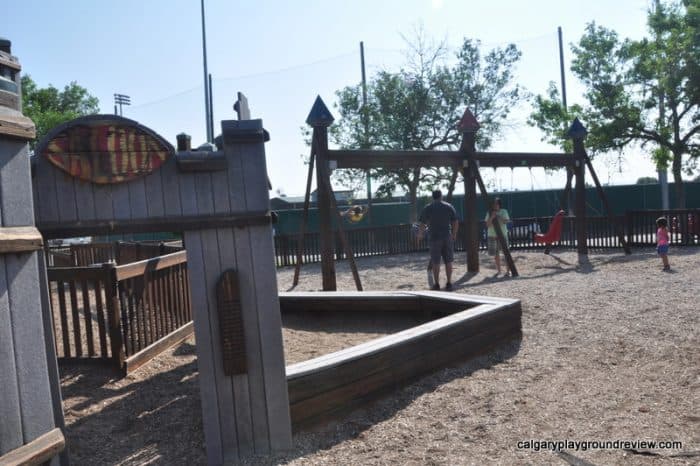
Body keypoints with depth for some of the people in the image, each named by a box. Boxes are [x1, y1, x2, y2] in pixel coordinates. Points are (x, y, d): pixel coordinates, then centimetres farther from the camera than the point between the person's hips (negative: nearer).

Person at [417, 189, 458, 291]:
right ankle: (449, 284, 10)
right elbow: (455, 223, 5)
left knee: (435, 262, 4)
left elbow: (423, 224, -3)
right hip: (447, 238, 2)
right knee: (448, 262, 8)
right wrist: (454, 235, 18)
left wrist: (420, 235, 13)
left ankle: (436, 284, 7)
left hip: (434, 238, -2)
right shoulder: (449, 206, 5)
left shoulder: (428, 208, -1)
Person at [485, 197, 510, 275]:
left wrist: (498, 217, -25)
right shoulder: (490, 213, 4)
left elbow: (506, 221, -12)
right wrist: (492, 217, -18)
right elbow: (487, 224, -4)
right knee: (495, 253, 6)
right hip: (492, 235, 2)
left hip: (502, 234, -2)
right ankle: (499, 270, 16)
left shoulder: (503, 211, 1)